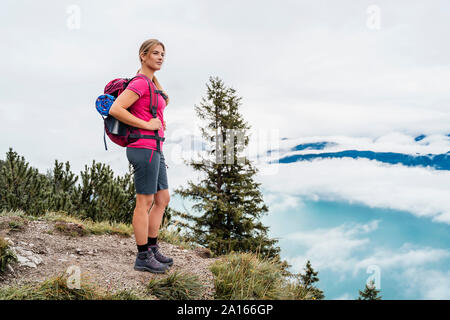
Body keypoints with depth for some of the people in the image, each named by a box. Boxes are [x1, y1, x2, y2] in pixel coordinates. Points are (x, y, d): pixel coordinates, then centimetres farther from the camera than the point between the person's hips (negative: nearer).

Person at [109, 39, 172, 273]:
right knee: (145, 203, -2)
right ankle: (143, 258, 9)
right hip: (144, 148, -10)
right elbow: (115, 109, -21)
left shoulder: (150, 83, 18)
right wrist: (147, 125, -17)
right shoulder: (140, 82, -11)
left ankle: (152, 249, 25)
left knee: (163, 199, 15)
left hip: (153, 149, 10)